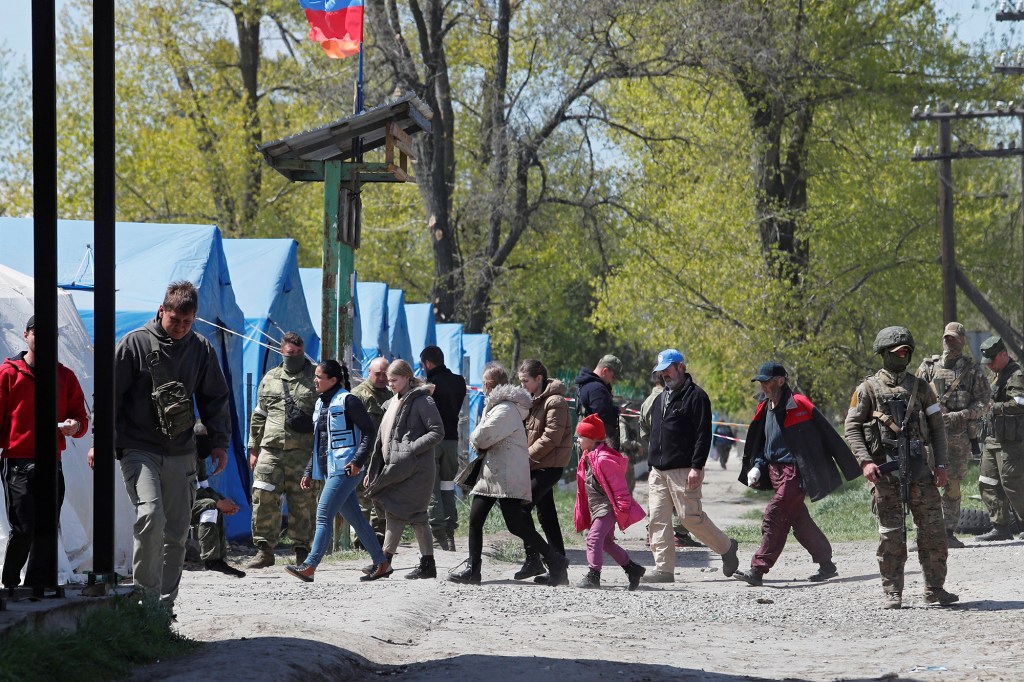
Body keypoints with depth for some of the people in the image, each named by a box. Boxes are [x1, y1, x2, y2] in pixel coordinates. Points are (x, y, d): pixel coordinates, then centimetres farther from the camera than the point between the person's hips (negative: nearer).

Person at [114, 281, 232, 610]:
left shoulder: (201, 349, 8)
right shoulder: (135, 343, -3)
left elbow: (215, 398, 18)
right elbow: (110, 394, -2)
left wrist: (220, 442, 12)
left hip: (181, 454, 4)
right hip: (139, 450, -4)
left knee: (177, 532, 5)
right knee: (151, 514, -24)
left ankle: (165, 602, 16)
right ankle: (146, 594, -15)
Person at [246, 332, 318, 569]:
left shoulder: (315, 379, 7)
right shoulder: (270, 379, 18)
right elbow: (258, 416, 22)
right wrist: (253, 448, 17)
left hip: (303, 452, -3)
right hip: (271, 450, 3)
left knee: (302, 502, -3)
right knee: (263, 497, -6)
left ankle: (302, 551, 6)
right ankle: (264, 549, 1)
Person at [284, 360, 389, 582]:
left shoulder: (347, 401, -9)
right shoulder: (320, 403, 17)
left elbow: (369, 431, -11)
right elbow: (318, 442, 24)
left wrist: (358, 461, -19)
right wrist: (309, 472, 20)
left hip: (344, 469, -9)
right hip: (328, 469, 9)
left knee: (324, 514, -14)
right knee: (355, 518, 10)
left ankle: (310, 566, -18)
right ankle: (381, 563, 16)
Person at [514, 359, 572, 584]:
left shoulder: (554, 401, -12)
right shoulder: (534, 400, 18)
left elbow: (551, 437, -19)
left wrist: (527, 455, -16)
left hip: (549, 465, -10)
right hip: (536, 465, 10)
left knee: (522, 507, -15)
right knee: (546, 515, 10)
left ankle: (533, 560, -12)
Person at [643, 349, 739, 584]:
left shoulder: (695, 396, -6)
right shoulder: (660, 399, 21)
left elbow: (703, 435, -12)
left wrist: (697, 467, -19)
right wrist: (652, 467, 22)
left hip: (683, 471, -8)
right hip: (658, 471, 8)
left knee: (691, 517, -7)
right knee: (658, 520, 0)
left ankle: (727, 547, 14)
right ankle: (664, 569, 1)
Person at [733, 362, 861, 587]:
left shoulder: (799, 405, -12)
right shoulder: (764, 410, 12)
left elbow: (828, 436, -7)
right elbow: (760, 444, 23)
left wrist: (850, 467, -3)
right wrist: (756, 467, 3)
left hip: (795, 473, -8)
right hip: (775, 473, 8)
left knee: (774, 516, -16)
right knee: (800, 522, 13)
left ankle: (758, 570, -19)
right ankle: (826, 565, 24)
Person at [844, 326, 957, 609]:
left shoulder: (920, 387, 12)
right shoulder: (868, 389, 3)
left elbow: (937, 427, 13)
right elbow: (852, 427, 0)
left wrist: (940, 465, 3)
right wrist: (865, 461, -13)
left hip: (918, 467, 3)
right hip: (884, 468, -3)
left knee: (933, 529, 0)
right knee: (891, 533, -3)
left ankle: (934, 588, 9)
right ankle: (892, 593, 4)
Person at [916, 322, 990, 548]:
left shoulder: (973, 370, 5)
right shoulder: (929, 367, 8)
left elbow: (982, 404, -1)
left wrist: (957, 416, -13)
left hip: (959, 436, 0)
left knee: (952, 487, 4)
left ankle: (948, 533, 11)